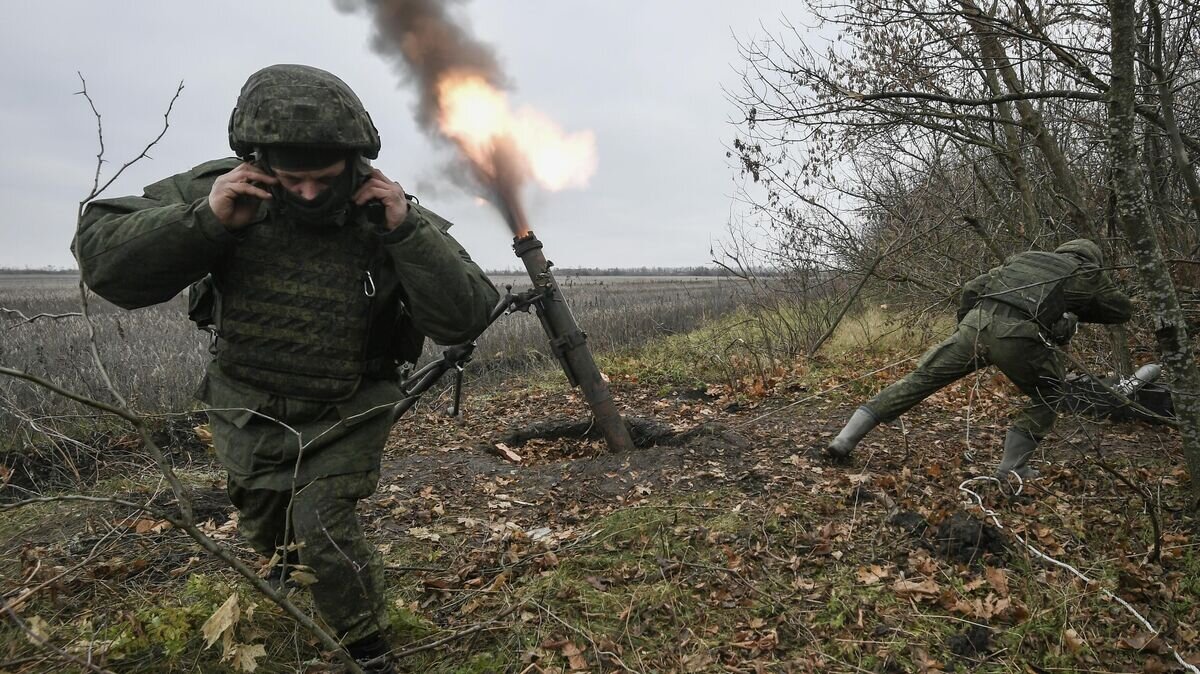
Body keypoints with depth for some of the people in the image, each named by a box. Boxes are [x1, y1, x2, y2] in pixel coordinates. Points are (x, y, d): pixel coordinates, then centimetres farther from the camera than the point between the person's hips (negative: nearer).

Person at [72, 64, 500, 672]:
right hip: (248, 408, 3)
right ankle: (289, 559, 62)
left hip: (346, 411, -3)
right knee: (263, 525, 24)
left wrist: (406, 231, -38)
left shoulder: (392, 215, -22)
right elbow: (100, 257, -20)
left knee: (325, 528, -13)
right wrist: (203, 221, -35)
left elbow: (464, 319, -27)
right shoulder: (224, 192, -19)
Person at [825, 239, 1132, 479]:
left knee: (920, 379, 8)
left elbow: (972, 288, 26)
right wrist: (1080, 310, 50)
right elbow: (1123, 310, 39)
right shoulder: (1090, 275, 25)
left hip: (976, 324, 3)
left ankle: (846, 438, 5)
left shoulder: (1025, 257, 33)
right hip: (1018, 338, -3)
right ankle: (1012, 469, 18)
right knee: (1046, 398, 24)